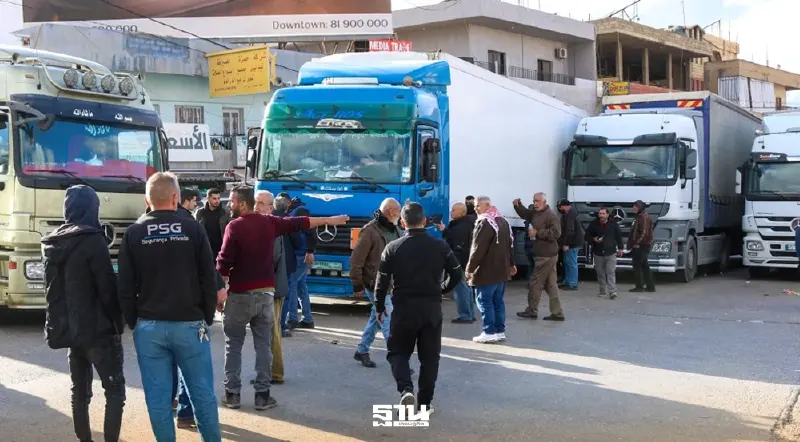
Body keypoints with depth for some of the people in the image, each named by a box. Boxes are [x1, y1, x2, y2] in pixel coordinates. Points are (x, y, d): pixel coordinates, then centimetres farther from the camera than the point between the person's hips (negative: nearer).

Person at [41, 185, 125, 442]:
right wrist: (118, 322, -4)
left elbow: (53, 288, 16)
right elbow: (107, 287, -15)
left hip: (66, 328, 7)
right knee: (115, 390, -1)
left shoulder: (52, 242, 9)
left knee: (80, 391, 14)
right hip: (97, 328, -7)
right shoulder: (92, 240, -14)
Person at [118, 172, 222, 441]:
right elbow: (209, 280, -1)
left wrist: (133, 322, 12)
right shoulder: (193, 229, -3)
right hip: (190, 324, -1)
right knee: (202, 391, 9)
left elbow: (125, 287, 2)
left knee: (158, 396, 6)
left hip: (149, 326, 1)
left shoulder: (134, 233, 0)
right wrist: (208, 318, 9)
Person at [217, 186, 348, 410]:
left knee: (233, 345, 8)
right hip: (266, 293, 4)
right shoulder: (269, 222, 3)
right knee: (263, 345, 9)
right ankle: (263, 395, 10)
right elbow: (299, 223, 15)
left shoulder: (234, 226, -11)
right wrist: (329, 220, 28)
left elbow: (224, 262, -13)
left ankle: (232, 394, 10)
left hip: (240, 294, -4)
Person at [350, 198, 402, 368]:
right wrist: (357, 285, -12)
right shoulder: (370, 231, -15)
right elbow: (356, 260, -14)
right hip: (376, 285, -8)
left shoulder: (396, 230, 9)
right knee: (390, 323, -8)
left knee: (376, 319, 17)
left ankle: (362, 351, 31)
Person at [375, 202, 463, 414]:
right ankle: (424, 404, 13)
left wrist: (379, 307, 11)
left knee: (398, 352, 12)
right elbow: (457, 274, 4)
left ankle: (406, 390, -12)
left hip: (403, 308, -1)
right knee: (429, 357, 12)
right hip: (432, 308, 1)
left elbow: (382, 281, -2)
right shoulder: (440, 246, -1)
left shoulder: (393, 247, -3)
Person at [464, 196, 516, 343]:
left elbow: (478, 248, -18)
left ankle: (489, 332, -3)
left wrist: (470, 268, -12)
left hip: (486, 271, -9)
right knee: (498, 301, 12)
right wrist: (510, 263, 28)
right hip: (502, 270, 9)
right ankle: (500, 331, 14)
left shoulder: (484, 222, -16)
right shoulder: (503, 221, 15)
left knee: (485, 302, -3)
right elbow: (510, 244, 21)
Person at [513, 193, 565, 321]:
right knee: (550, 284, 10)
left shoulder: (551, 215, -17)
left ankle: (532, 311, 9)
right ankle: (557, 313, 13)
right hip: (545, 254, 10)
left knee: (535, 283, -1)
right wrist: (518, 205, 6)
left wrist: (537, 233, -22)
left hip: (546, 255, -10)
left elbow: (555, 233, -27)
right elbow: (525, 214, 27)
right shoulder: (536, 213, 11)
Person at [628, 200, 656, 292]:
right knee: (645, 266, 13)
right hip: (639, 246, 10)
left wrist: (637, 243, -22)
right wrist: (632, 244, 19)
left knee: (637, 266, -7)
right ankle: (650, 286, 17)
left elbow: (644, 232, -23)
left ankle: (639, 286, -3)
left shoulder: (644, 218, -15)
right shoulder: (638, 217, 18)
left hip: (641, 246, -10)